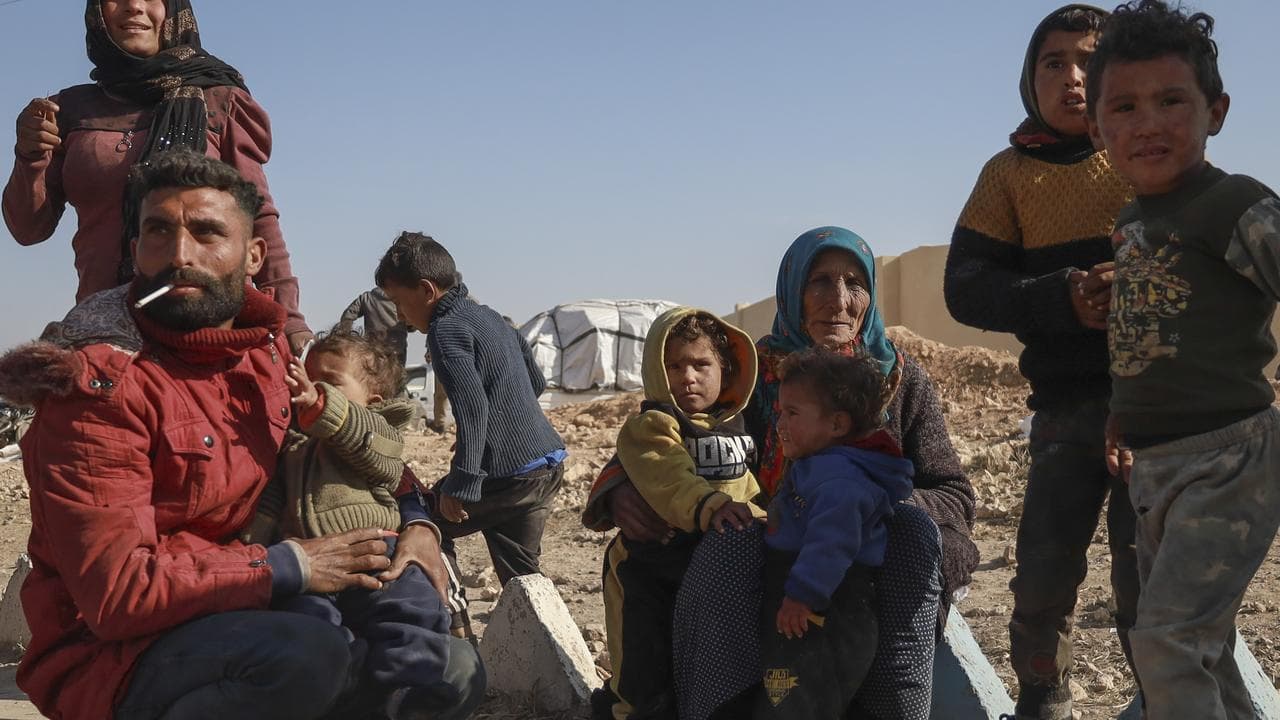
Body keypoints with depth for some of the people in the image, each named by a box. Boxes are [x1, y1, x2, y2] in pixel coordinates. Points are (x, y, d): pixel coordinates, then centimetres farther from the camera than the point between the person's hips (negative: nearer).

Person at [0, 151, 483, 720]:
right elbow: (115, 591, -24)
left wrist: (417, 522, 1)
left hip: (239, 622, 7)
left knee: (458, 671, 7)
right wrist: (290, 567, -21)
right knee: (307, 656, -36)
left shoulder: (266, 352, 4)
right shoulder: (101, 386, -17)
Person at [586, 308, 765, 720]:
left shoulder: (732, 427, 9)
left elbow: (744, 485, 20)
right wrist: (708, 505, -51)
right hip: (652, 571, -7)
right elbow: (669, 478, -35)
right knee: (649, 677, -4)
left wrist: (761, 519, 2)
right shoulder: (651, 426, -16)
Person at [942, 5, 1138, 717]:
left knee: (1145, 580, -2)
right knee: (1043, 579, 4)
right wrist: (1065, 298, -16)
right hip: (1066, 405, 2)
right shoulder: (1010, 172, 8)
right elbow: (966, 288, 0)